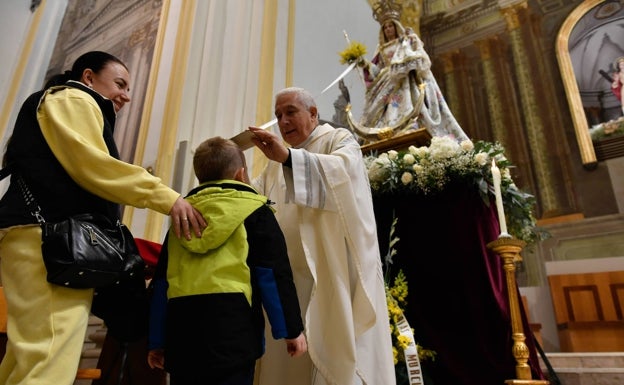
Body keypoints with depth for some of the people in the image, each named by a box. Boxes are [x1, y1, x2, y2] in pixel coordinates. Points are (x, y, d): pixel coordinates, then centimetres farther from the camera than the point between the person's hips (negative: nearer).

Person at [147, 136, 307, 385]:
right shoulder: (255, 210, 3)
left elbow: (161, 282, 17)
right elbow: (274, 274, -2)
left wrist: (157, 341, 23)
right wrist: (291, 328, 3)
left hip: (181, 330, 5)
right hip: (231, 330, -5)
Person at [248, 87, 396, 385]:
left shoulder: (339, 139, 6)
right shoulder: (278, 163, 24)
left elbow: (342, 170, -19)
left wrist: (288, 156, -30)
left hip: (332, 272, -5)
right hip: (290, 277, 6)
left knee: (337, 359, -6)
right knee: (288, 361, 5)